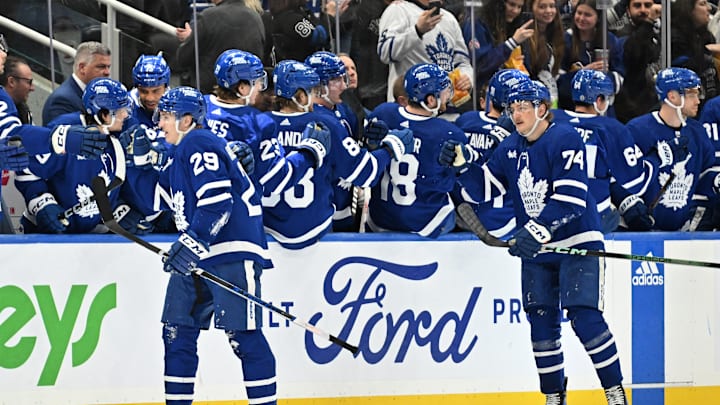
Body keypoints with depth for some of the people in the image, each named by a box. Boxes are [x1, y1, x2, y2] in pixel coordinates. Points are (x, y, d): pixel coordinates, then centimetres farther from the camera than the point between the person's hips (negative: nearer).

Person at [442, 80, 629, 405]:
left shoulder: (565, 140, -15)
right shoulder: (510, 148, 8)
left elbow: (570, 199, -24)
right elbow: (485, 188, 11)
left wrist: (535, 231, -31)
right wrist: (461, 165, -6)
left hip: (578, 244, -7)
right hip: (536, 249, 7)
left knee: (585, 318, -14)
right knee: (541, 322, 4)